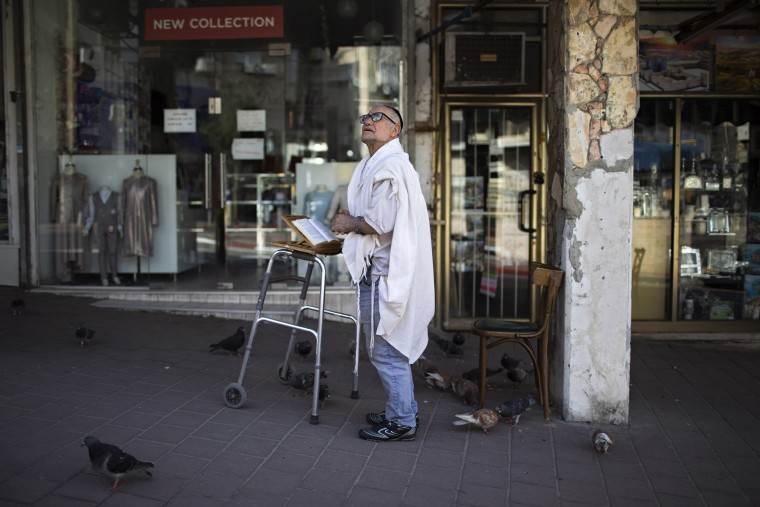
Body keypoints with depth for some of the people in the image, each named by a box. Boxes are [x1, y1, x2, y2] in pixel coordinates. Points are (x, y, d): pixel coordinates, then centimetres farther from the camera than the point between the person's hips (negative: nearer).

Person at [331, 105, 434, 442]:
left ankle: (401, 423, 10)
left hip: (385, 273, -11)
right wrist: (351, 220, 10)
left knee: (386, 350, -2)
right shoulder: (374, 164, 19)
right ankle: (401, 411, 32)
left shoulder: (390, 167, -16)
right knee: (390, 348, 19)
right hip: (378, 269, 11)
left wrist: (350, 223, -8)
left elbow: (381, 223, -25)